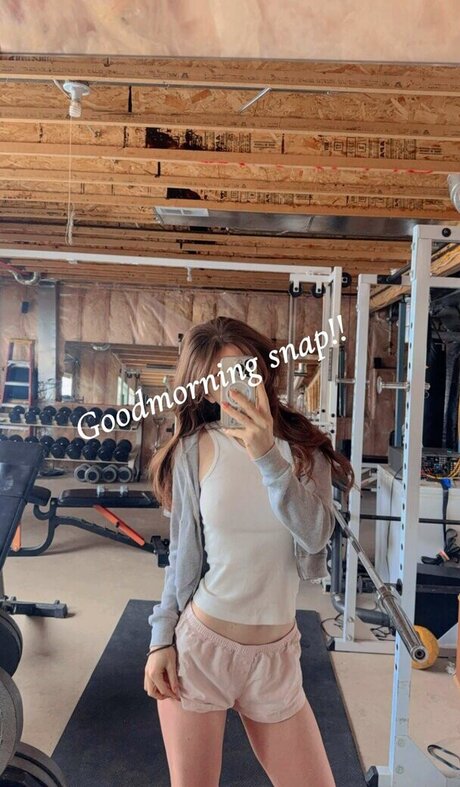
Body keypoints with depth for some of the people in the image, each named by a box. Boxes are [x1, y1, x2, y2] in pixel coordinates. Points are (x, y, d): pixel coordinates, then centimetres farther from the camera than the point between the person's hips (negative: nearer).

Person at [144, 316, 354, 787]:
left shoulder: (304, 447, -4)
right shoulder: (196, 449, -8)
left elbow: (317, 536, -19)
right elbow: (184, 553, -1)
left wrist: (267, 457, -29)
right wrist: (161, 638, 0)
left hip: (276, 654, 2)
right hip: (197, 644, -1)